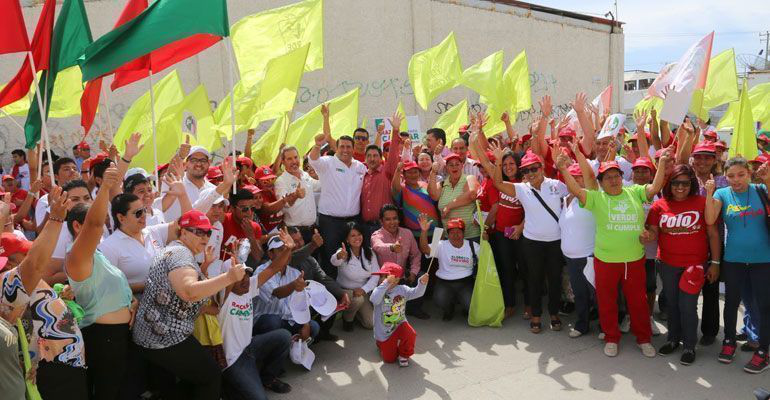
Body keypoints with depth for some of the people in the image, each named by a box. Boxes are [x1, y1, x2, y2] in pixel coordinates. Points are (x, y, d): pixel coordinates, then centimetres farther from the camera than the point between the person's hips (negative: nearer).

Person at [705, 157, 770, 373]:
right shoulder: (722, 194, -2)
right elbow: (710, 220, -13)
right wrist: (709, 193, -20)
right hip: (733, 259, 1)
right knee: (731, 301, 14)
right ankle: (729, 341, 31)